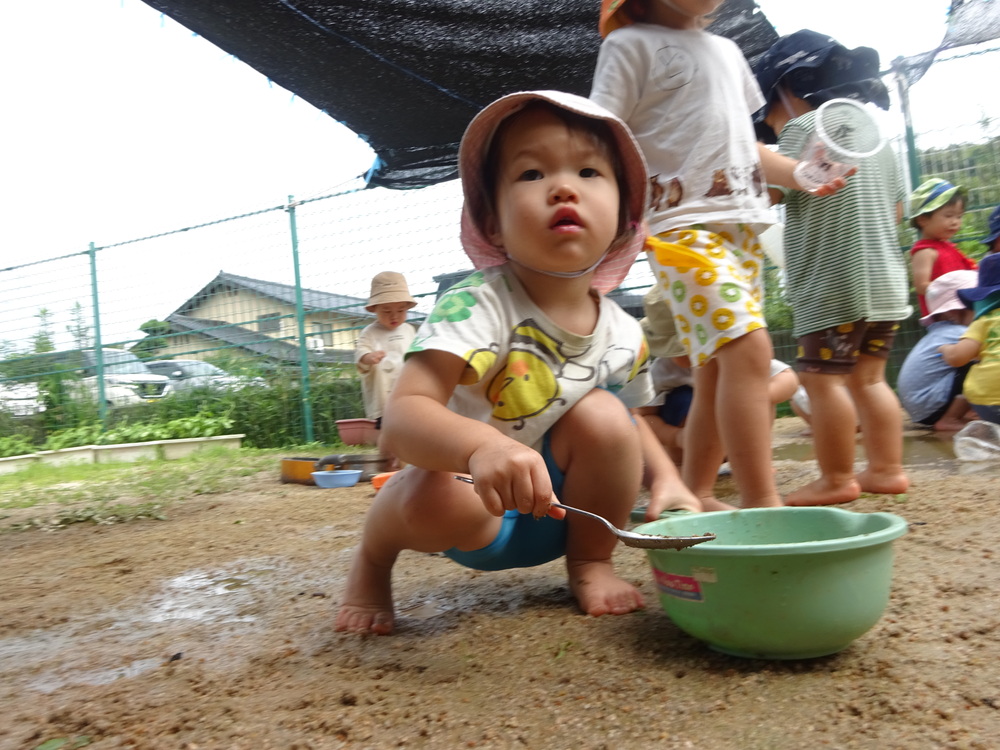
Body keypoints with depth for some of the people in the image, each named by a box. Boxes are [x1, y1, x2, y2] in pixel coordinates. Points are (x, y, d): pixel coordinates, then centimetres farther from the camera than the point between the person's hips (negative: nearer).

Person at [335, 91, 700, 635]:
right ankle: (372, 560, 3)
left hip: (560, 508, 4)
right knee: (434, 498, -35)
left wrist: (666, 480, -9)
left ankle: (590, 562, 4)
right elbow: (403, 417, -36)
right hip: (477, 509, -3)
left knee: (601, 415, -21)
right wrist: (481, 444, -56)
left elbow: (630, 424, 10)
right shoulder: (477, 308, -26)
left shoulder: (623, 334, -8)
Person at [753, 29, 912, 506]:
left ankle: (836, 479, -1)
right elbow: (896, 209, 23)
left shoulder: (803, 126, -5)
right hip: (885, 281, 9)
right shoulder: (871, 128, 20)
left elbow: (767, 190, -16)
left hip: (832, 284, -9)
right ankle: (886, 469, 16)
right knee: (868, 377, 12)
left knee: (823, 378, -5)